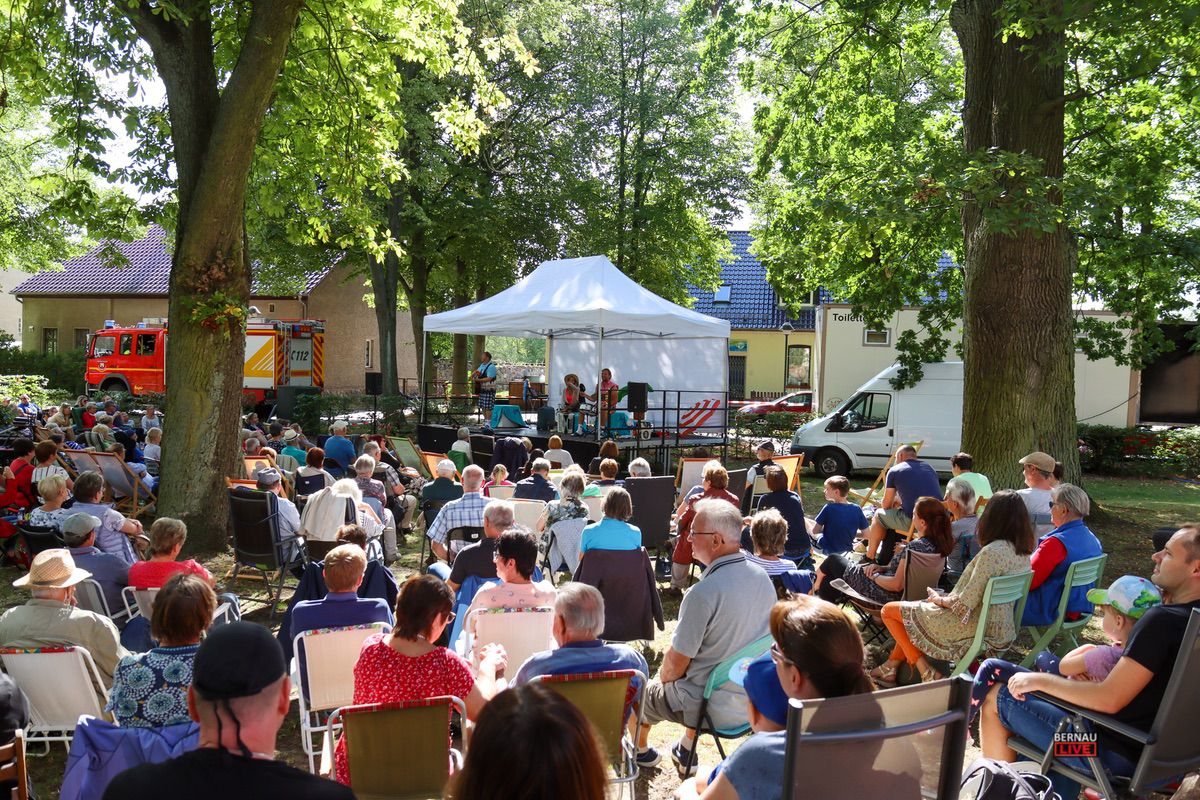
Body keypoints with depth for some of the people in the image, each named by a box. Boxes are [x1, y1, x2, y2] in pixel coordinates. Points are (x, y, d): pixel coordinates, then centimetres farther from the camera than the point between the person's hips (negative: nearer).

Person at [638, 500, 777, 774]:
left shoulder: (703, 593, -30)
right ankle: (686, 749, 45)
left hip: (713, 708, -6)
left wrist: (662, 679, 4)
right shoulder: (762, 577, -6)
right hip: (754, 698, 6)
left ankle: (641, 749, 45)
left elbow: (676, 662, -20)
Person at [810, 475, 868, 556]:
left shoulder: (829, 508, -22)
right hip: (847, 549, 4)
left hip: (827, 549, -4)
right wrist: (851, 532, 6)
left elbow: (815, 531, -13)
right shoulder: (857, 509, -14)